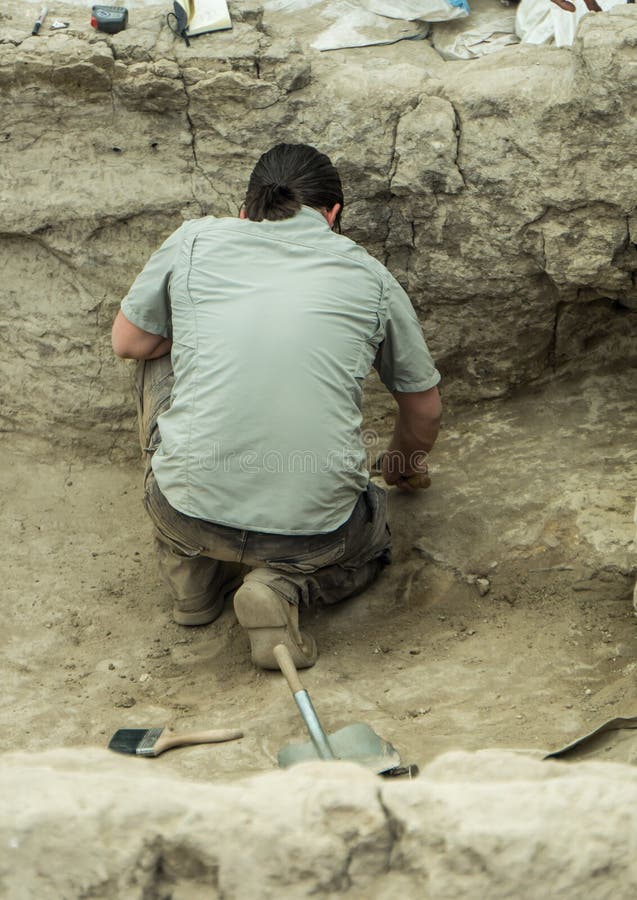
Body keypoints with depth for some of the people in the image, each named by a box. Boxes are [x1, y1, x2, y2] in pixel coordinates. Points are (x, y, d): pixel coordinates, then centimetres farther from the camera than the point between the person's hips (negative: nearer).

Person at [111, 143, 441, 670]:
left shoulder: (195, 241, 5)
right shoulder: (370, 275, 9)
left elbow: (129, 343, 20)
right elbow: (425, 409, 21)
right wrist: (403, 465, 43)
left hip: (190, 511, 0)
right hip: (313, 531, 0)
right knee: (369, 535, 37)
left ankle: (193, 574, 21)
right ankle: (287, 585, 3)